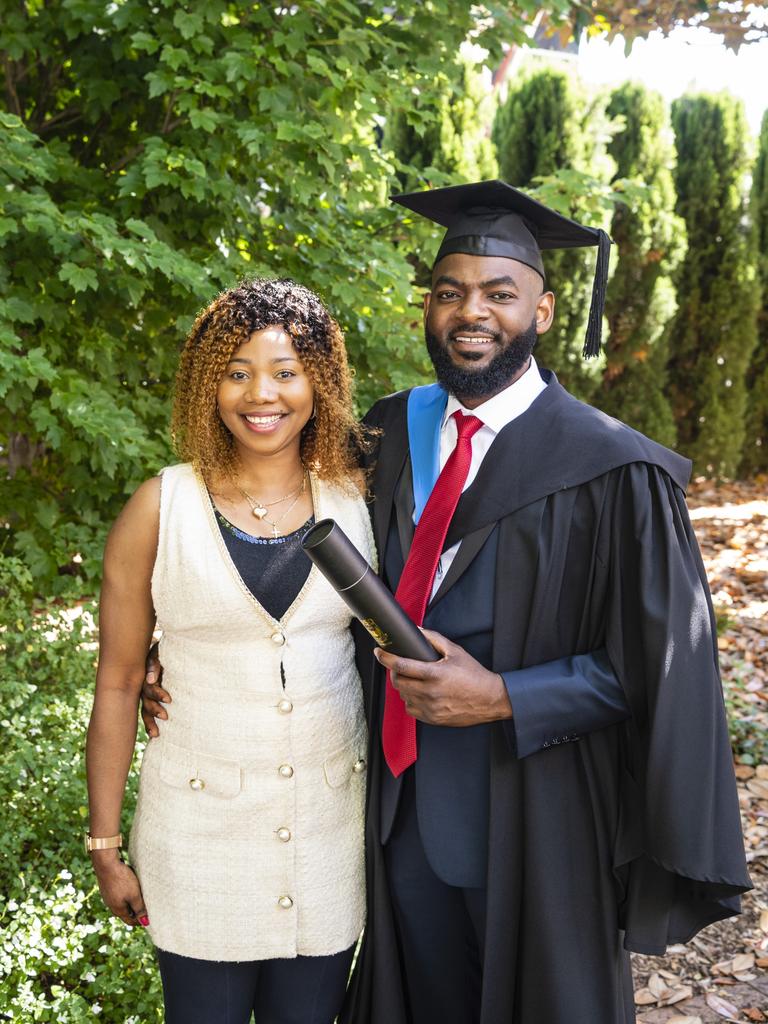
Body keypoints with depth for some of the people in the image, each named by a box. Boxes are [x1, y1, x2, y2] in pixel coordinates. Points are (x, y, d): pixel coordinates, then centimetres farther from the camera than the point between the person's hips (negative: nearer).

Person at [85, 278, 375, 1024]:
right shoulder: (162, 508, -7)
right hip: (200, 828, -2)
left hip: (331, 820, 2)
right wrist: (105, 847, -2)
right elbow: (117, 684, -3)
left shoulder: (356, 500, -1)